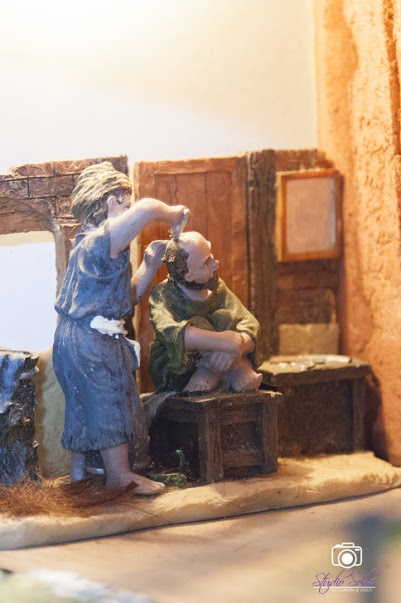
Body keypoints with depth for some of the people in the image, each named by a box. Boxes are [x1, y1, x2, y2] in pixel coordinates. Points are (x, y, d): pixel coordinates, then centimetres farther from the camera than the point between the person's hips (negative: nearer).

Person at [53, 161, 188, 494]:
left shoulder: (90, 246, 17)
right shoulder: (100, 241, -18)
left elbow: (129, 294, 19)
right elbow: (144, 210, -36)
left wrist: (150, 265, 8)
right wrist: (170, 213, -15)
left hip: (78, 338, 11)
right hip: (90, 340, -11)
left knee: (84, 407, 17)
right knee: (110, 405, -3)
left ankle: (79, 472, 26)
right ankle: (121, 476, 3)